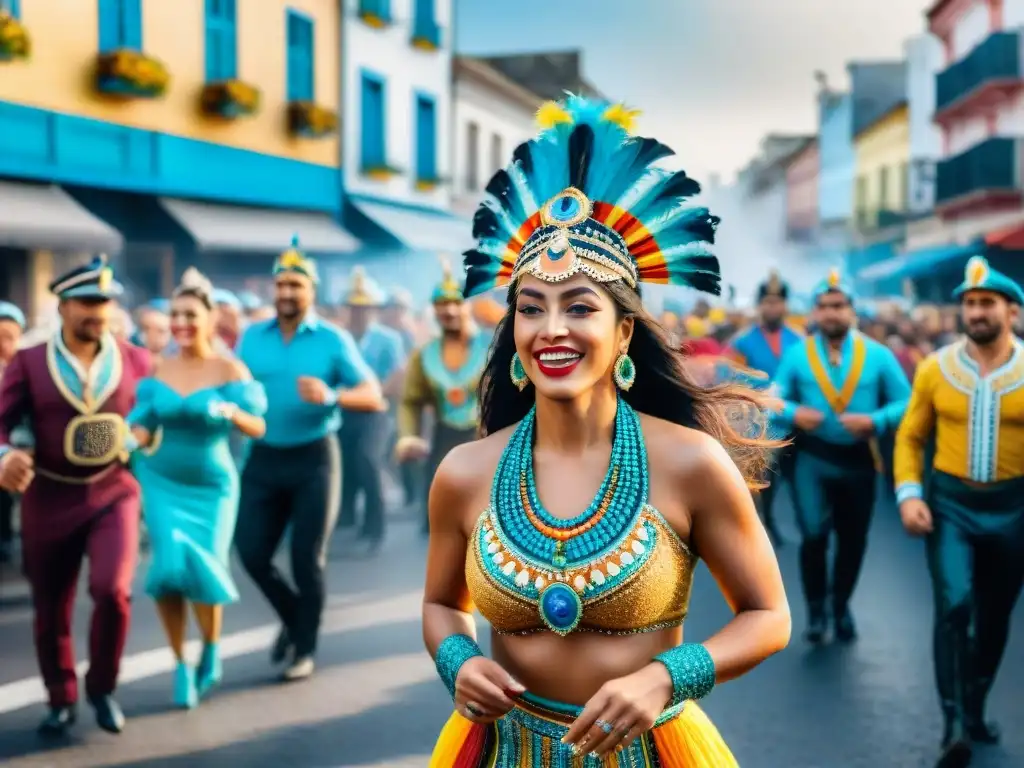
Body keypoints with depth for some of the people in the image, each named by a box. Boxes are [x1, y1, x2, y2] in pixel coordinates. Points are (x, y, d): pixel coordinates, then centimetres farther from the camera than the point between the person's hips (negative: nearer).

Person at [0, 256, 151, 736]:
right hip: (49, 498, 0)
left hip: (113, 494, 0)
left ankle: (102, 688, 7)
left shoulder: (135, 360, 2)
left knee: (112, 590, -18)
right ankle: (61, 701, 31)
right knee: (50, 610, 8)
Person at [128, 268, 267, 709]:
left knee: (203, 567, -5)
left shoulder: (229, 370, -8)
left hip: (212, 485, -2)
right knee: (169, 565, -8)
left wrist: (229, 411, -32)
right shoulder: (158, 371, 1)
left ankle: (212, 649, 26)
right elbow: (144, 429, 2)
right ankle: (181, 665, 10)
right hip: (162, 482, 2)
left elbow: (258, 427, -13)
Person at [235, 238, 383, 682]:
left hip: (314, 458, -3)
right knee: (252, 552, 4)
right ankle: (293, 617, 31)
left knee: (307, 558, 2)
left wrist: (331, 396, -26)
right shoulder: (252, 337, 5)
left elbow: (374, 398, -8)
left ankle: (305, 648, 19)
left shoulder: (333, 339, -4)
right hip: (263, 458, 3)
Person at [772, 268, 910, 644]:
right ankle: (816, 608, 11)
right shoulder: (796, 354, -1)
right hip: (812, 457, -1)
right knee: (814, 535, -12)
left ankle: (841, 606, 35)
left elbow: (905, 403, -3)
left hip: (859, 458, 2)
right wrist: (794, 413, -23)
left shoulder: (878, 355, -2)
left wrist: (876, 421, -21)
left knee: (853, 539, 13)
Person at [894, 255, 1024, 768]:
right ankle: (954, 723, -4)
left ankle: (974, 710, 32)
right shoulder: (935, 368, -3)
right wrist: (909, 495, -8)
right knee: (954, 606, -15)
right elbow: (910, 436, 5)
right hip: (949, 503, -1)